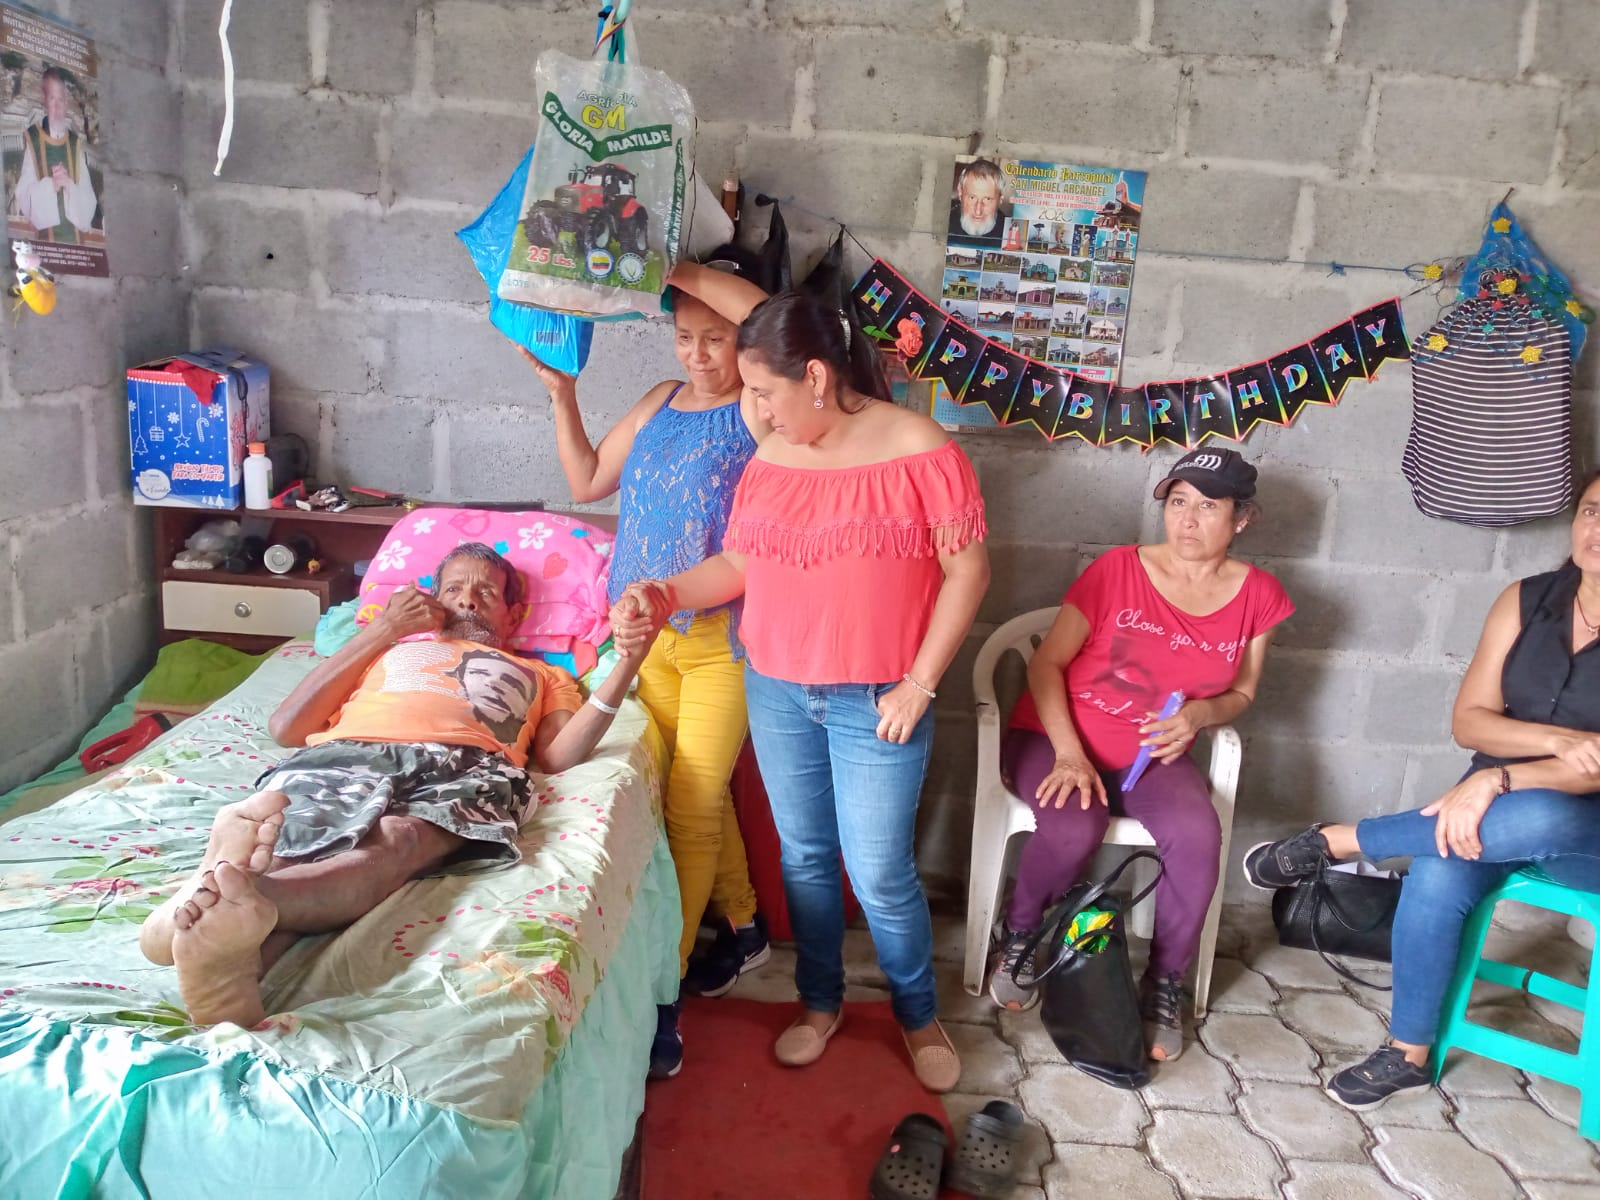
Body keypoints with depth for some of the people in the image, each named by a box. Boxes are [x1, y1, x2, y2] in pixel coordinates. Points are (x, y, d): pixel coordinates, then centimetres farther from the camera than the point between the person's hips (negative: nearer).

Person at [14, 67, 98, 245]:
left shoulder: (76, 142, 11)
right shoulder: (31, 139, 2)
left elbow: (89, 202, 4)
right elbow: (25, 197, -5)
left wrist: (70, 185, -12)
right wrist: (50, 184, -18)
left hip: (75, 239, 3)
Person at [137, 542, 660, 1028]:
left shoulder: (540, 674, 39)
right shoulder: (386, 649, 42)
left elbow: (560, 754, 15)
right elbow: (287, 727, 25)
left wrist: (627, 660, 3)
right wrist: (382, 628, 26)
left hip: (464, 766, -2)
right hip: (344, 752, 2)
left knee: (398, 841, -38)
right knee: (280, 830, -35)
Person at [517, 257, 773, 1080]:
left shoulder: (758, 409, -9)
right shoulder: (663, 403, 11)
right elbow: (587, 481, 17)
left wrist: (678, 270, -22)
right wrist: (561, 391, 7)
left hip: (726, 636, -7)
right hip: (651, 633, 7)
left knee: (692, 804, -7)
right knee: (697, 793, 17)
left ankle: (659, 1001, 0)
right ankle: (742, 928, 38)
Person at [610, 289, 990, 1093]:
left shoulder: (918, 450, -13)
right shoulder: (768, 460, 3)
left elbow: (967, 570, -11)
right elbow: (738, 563, 10)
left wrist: (920, 683, -13)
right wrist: (663, 596, -7)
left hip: (876, 702, -5)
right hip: (775, 693, 5)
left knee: (880, 874, 3)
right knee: (803, 856, 16)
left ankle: (919, 1014, 29)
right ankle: (820, 1002, 37)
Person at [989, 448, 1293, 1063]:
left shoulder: (1257, 595, -2)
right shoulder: (1119, 569, -11)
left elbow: (1241, 692, 11)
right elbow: (1046, 663, -9)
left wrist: (1199, 714, -13)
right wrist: (1069, 754, -21)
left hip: (1154, 755, 3)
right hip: (1057, 739, -2)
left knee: (1198, 835, -28)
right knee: (1073, 830, -31)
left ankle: (1165, 982, -3)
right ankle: (1020, 938, 1)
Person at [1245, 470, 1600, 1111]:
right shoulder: (1526, 600, 0)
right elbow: (1468, 721, -2)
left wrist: (1497, 779, -32)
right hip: (1496, 802, 3)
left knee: (1537, 817, -39)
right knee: (1437, 875, -29)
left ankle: (1335, 840, -19)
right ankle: (1408, 1052, -8)